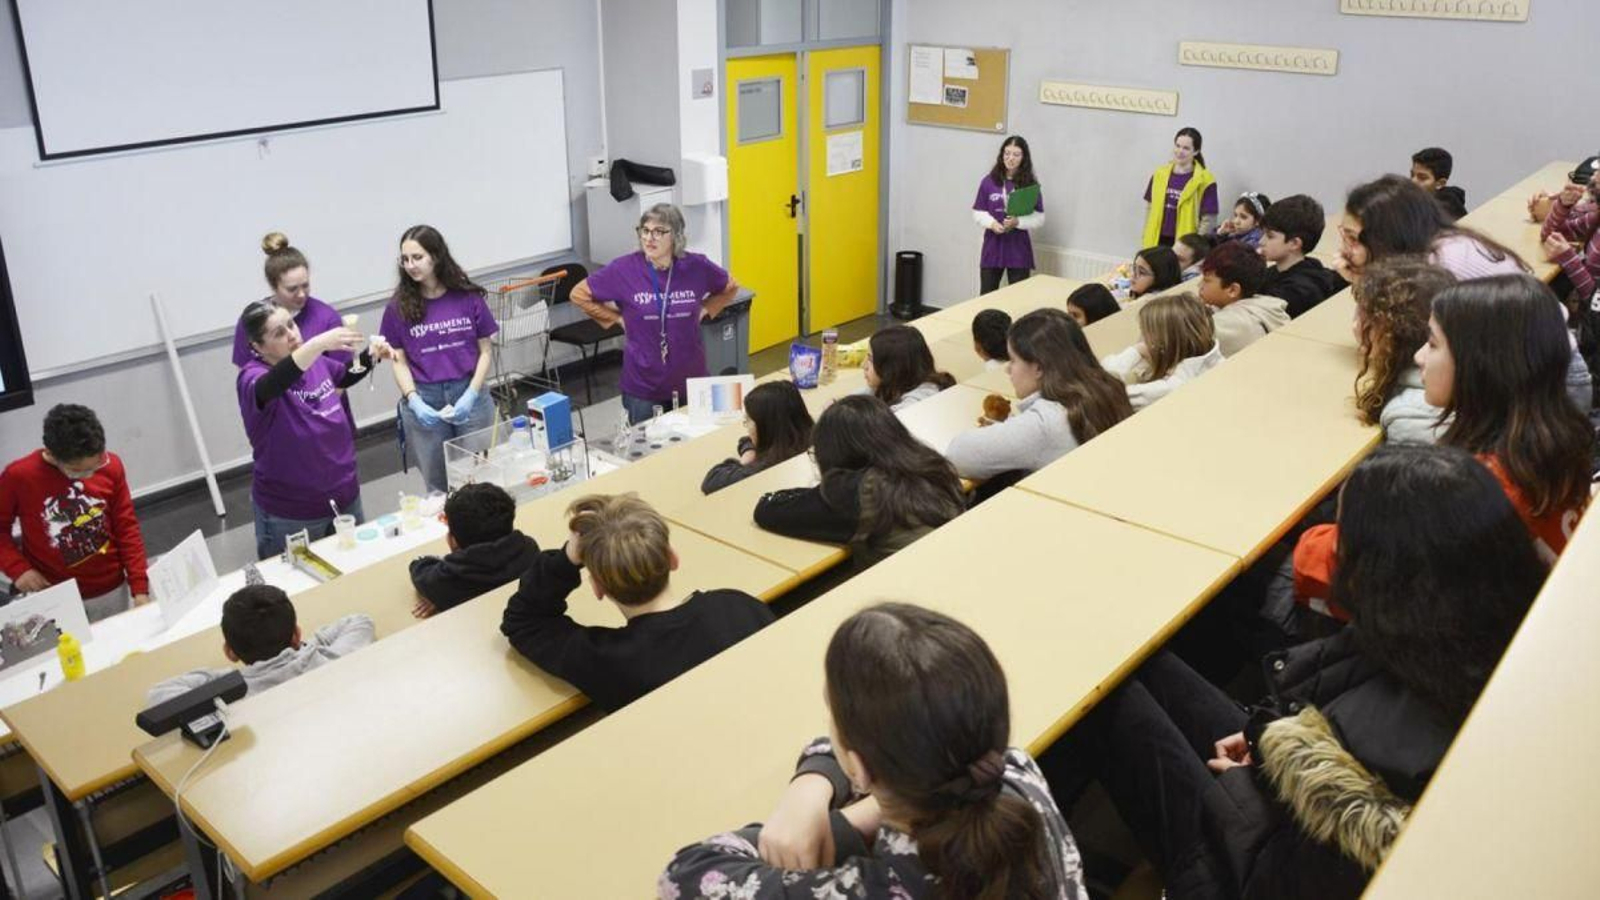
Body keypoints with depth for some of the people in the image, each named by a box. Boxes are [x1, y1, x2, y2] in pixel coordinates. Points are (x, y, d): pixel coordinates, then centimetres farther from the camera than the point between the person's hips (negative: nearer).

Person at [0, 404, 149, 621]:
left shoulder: (111, 466, -9)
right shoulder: (18, 476, -15)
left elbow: (127, 529, -3)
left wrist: (140, 590, -6)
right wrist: (18, 569, -14)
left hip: (113, 592, 2)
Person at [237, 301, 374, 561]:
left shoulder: (316, 361, -2)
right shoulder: (252, 378, -18)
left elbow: (347, 376, 20)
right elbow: (271, 386, -43)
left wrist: (370, 356, 0)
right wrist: (318, 344, -54)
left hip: (345, 495, 6)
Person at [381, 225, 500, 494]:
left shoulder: (467, 297, -3)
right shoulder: (399, 308, -1)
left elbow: (485, 351, 1)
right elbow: (399, 361, 2)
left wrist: (471, 395, -11)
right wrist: (414, 401, -12)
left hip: (468, 393, 0)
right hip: (423, 399, 0)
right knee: (439, 486, 9)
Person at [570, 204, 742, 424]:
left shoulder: (696, 266, -8)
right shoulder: (624, 269, -12)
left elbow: (730, 288, 13)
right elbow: (579, 295, 0)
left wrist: (704, 310, 1)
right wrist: (618, 318, -4)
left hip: (690, 379, 2)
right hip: (642, 384, -2)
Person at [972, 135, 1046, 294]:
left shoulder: (1031, 185, -2)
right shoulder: (989, 182, 0)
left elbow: (1039, 218, -3)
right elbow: (977, 213, 4)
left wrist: (1018, 222, -19)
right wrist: (991, 223, -15)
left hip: (1019, 249, -1)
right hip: (993, 246, 1)